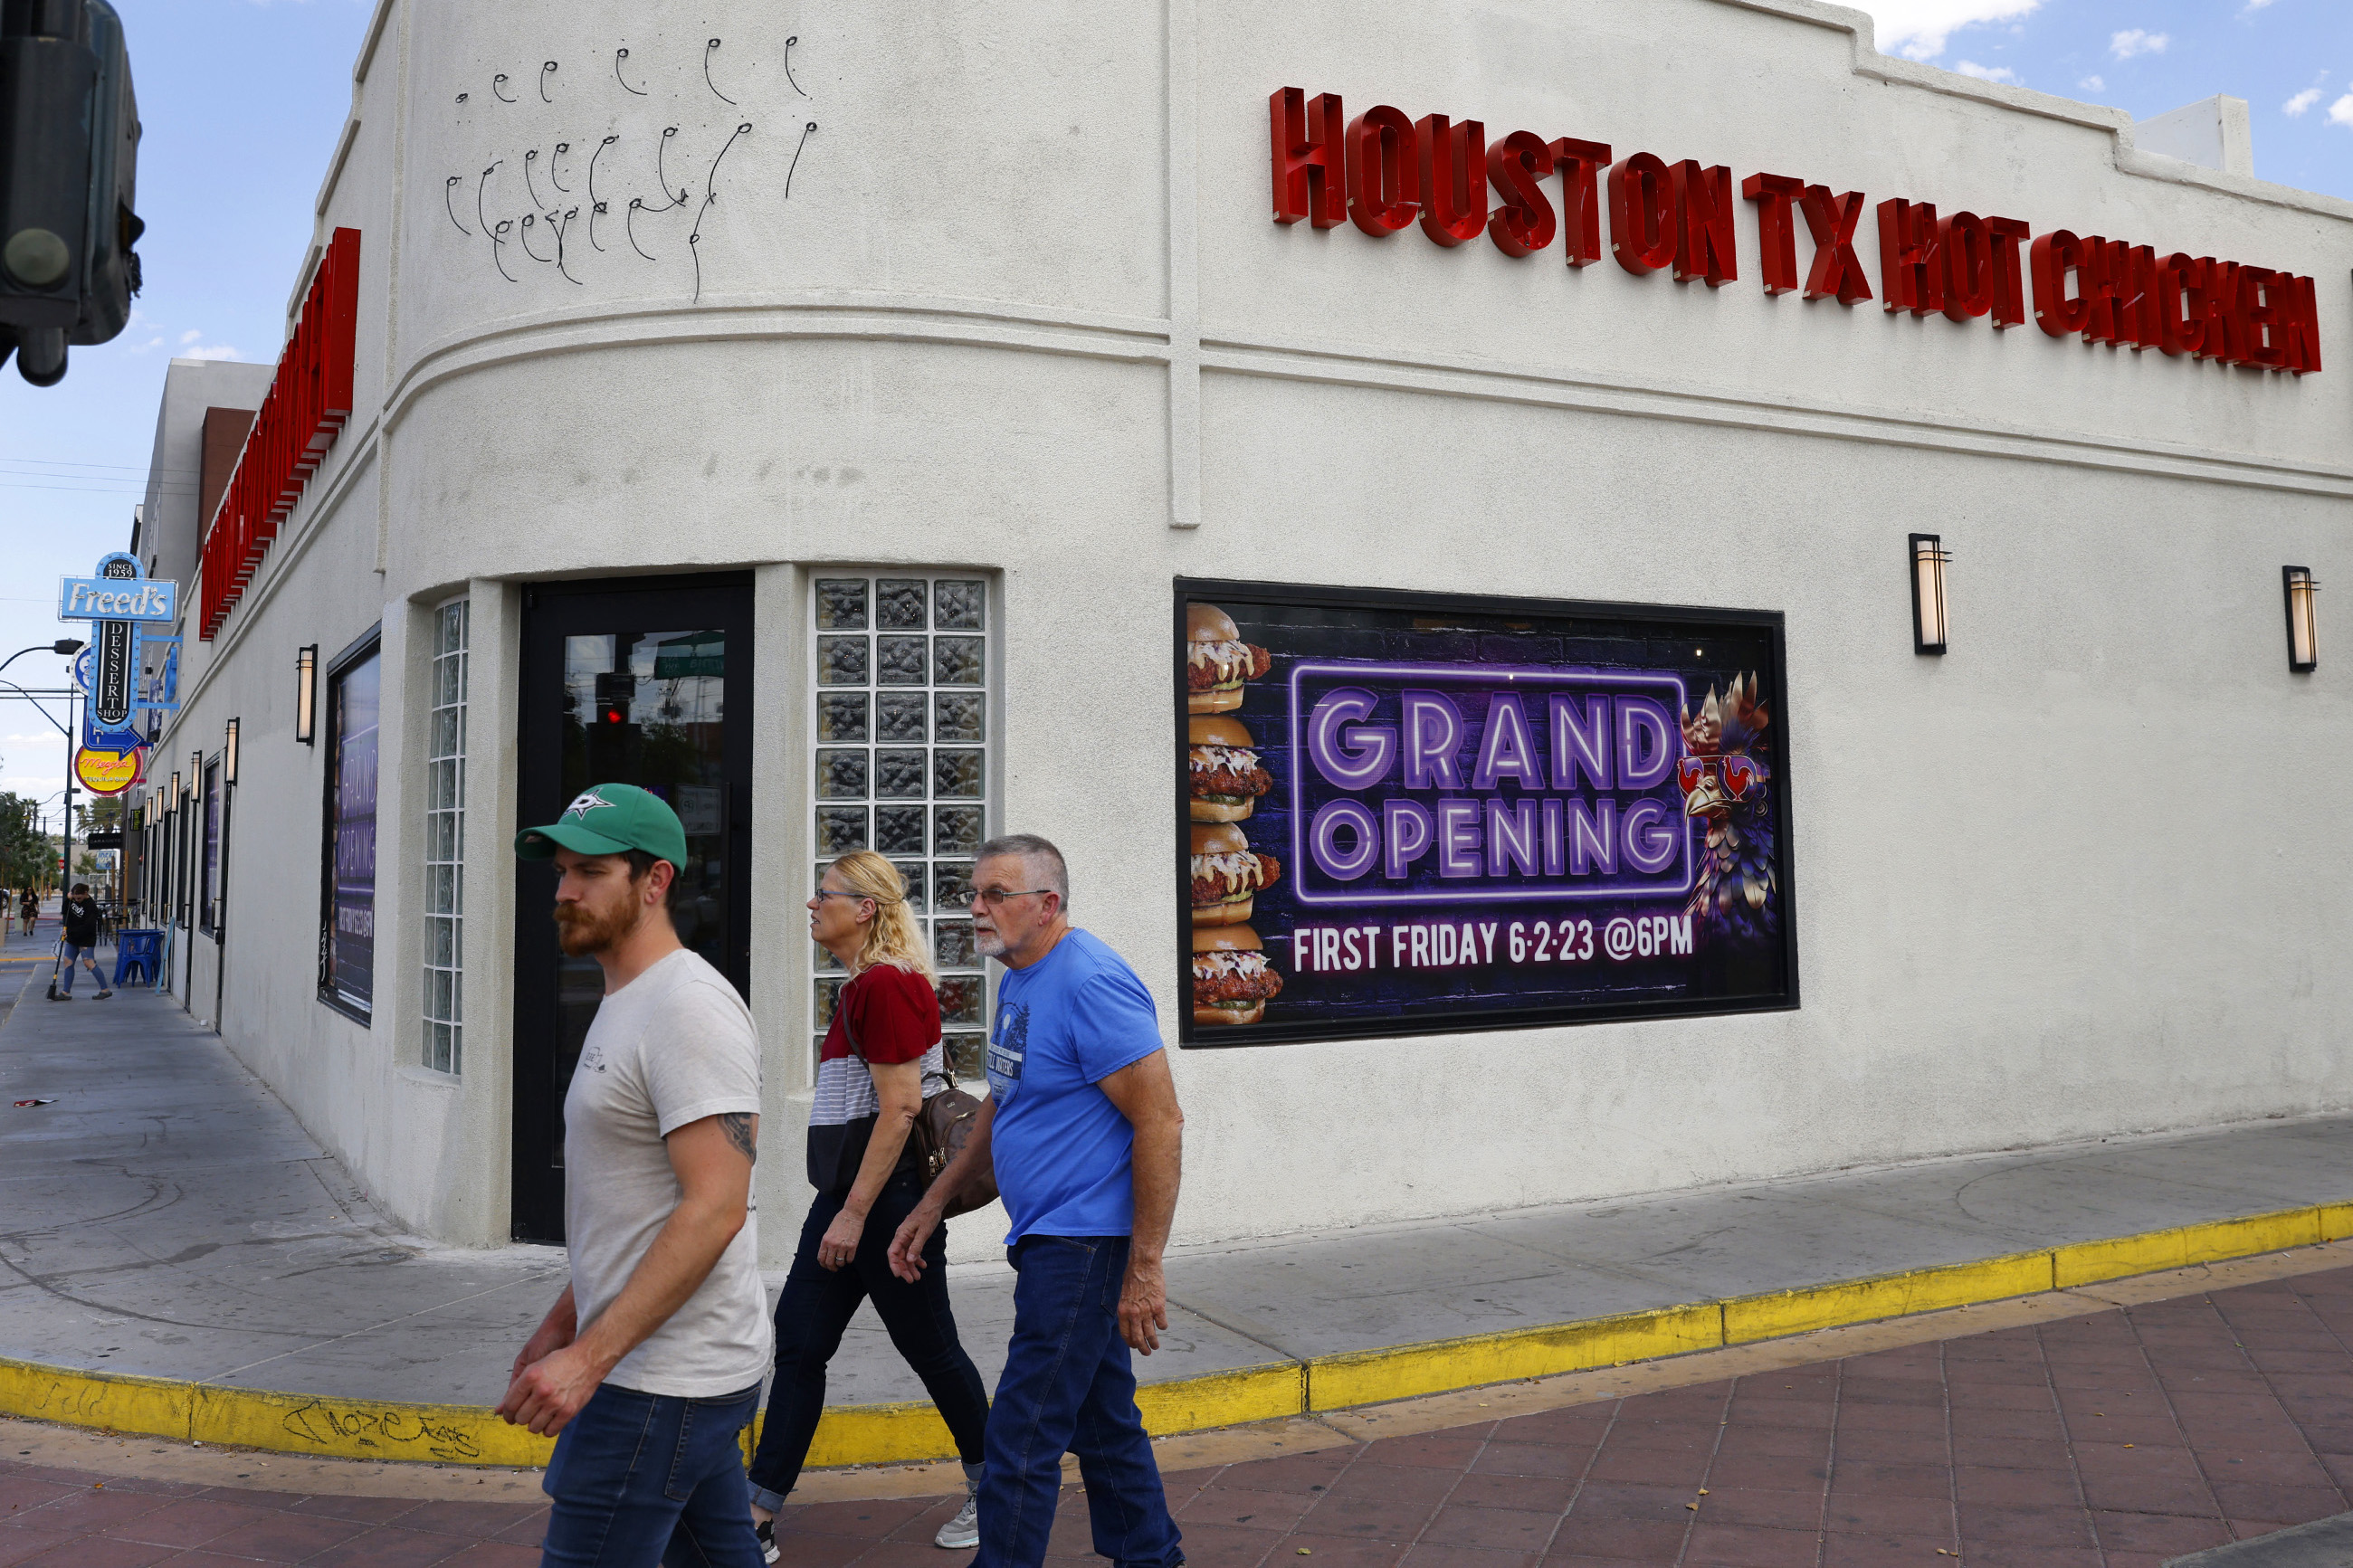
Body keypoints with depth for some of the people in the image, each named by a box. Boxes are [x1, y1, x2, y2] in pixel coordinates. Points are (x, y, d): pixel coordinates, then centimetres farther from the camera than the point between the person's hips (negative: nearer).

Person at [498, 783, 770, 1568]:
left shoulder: (688, 1006, -18)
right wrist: (562, 1321, 20)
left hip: (663, 1381, -10)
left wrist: (589, 1357, -25)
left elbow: (714, 1209, -25)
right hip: (681, 1367, 10)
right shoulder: (626, 1003, 15)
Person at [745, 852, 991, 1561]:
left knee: (930, 1348, 5)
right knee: (798, 1346, 7)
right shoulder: (862, 986, 14)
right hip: (846, 1193, 10)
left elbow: (899, 1106, -22)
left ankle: (989, 1492, 24)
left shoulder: (887, 983, -17)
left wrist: (855, 1213, -22)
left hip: (886, 1198, -10)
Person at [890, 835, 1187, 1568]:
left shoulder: (1090, 981, -19)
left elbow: (1161, 1121, -22)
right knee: (1104, 1423, 19)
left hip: (1083, 1245, -10)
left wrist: (1143, 1271, -21)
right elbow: (1003, 1105, 25)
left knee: (1021, 1442, -4)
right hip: (1050, 1238, 10)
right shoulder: (1020, 979, 12)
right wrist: (934, 1203, 23)